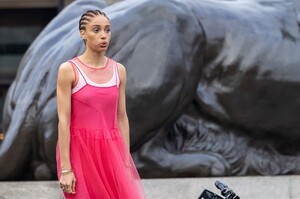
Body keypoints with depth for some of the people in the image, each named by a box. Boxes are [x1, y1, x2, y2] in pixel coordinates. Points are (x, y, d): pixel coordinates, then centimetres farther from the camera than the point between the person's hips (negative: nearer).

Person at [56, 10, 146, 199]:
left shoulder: (119, 70, 8)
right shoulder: (69, 70, -5)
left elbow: (122, 118, 10)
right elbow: (63, 120, -9)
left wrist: (127, 162, 6)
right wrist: (65, 169, -14)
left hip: (111, 150, 4)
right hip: (80, 150, -4)